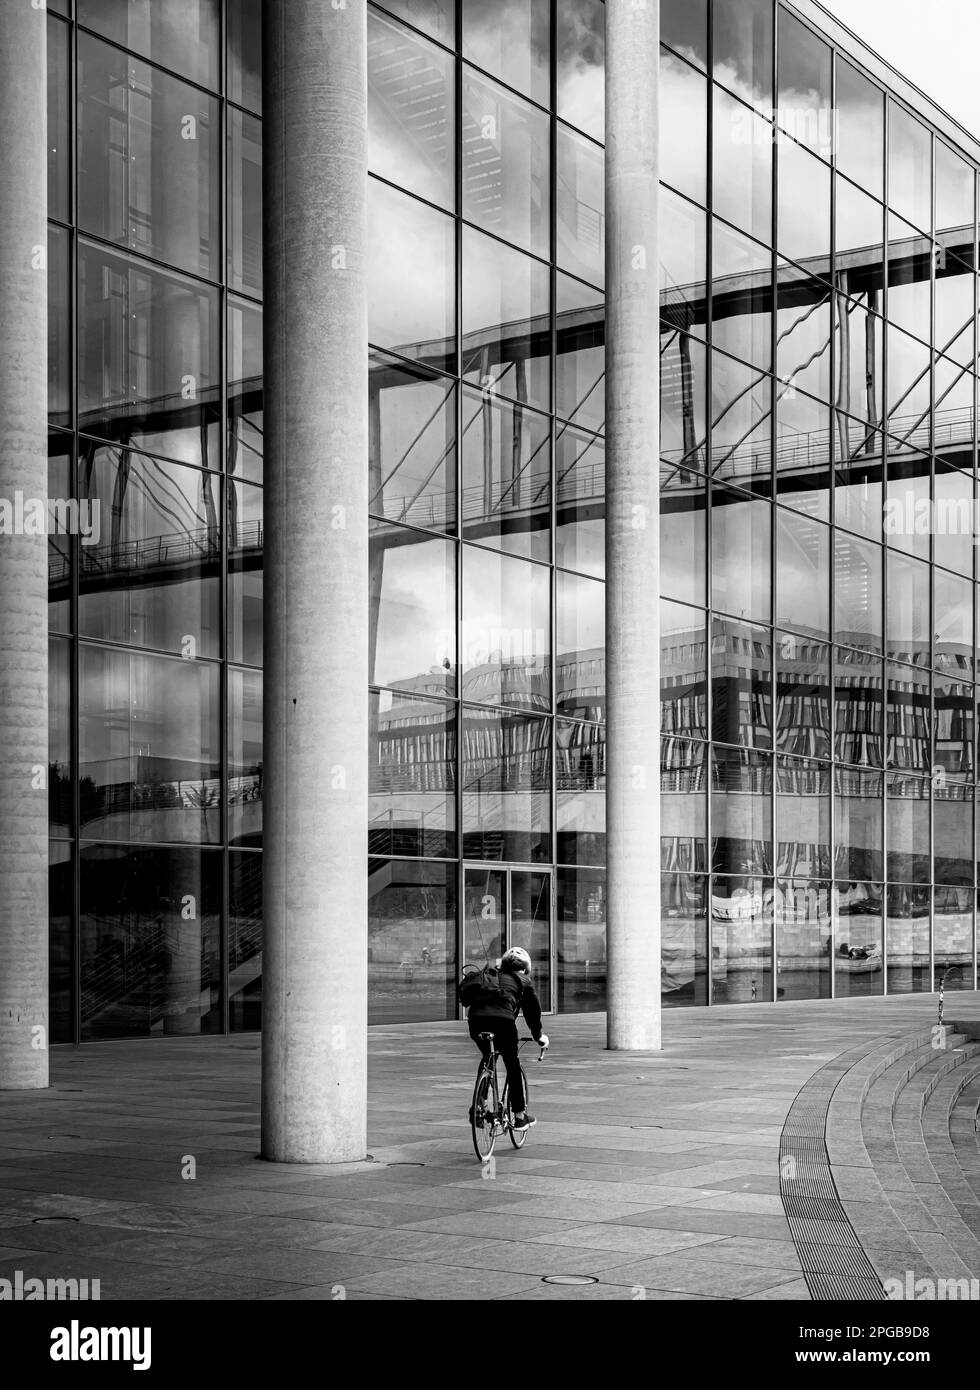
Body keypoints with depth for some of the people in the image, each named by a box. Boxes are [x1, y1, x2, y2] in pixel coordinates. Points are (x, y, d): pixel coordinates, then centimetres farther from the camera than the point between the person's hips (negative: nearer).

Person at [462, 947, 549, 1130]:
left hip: (476, 1020, 4)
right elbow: (532, 1009, 24)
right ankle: (520, 1116, 13)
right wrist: (538, 1036, 37)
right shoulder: (523, 980, 22)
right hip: (502, 1020, -4)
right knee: (513, 1066, 11)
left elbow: (465, 998, 35)